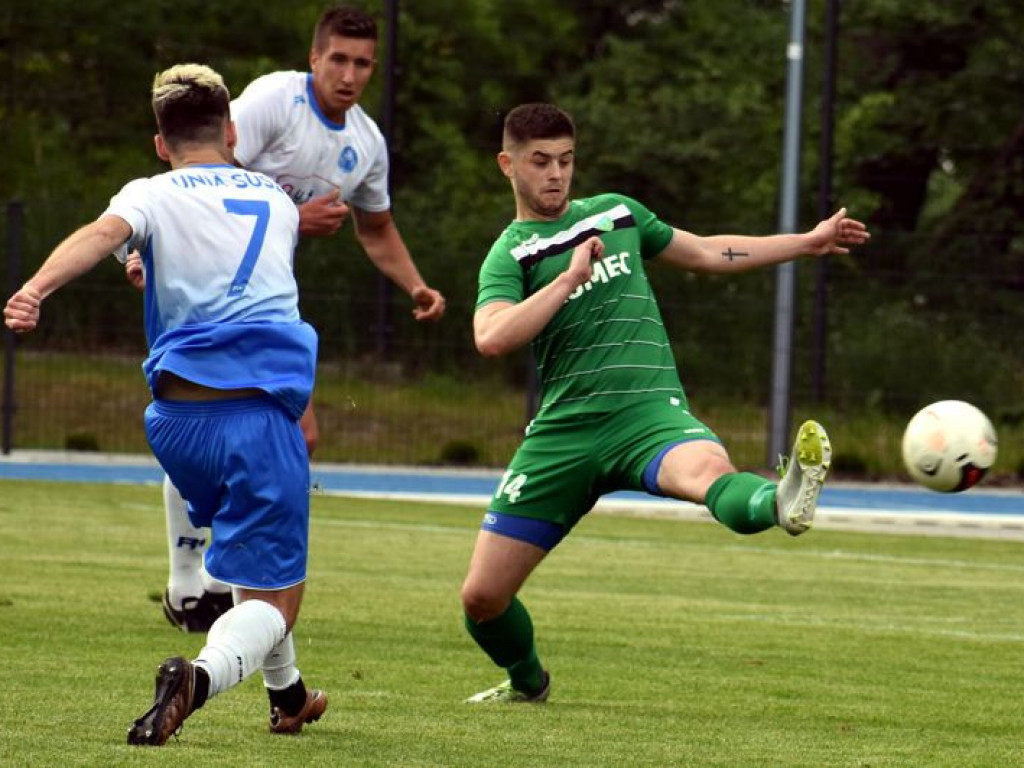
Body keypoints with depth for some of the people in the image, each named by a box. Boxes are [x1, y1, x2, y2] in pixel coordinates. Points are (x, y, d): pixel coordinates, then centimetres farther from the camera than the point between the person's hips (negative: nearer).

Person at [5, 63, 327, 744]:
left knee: (258, 553, 31)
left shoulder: (153, 196, 6)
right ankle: (202, 675, -33)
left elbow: (103, 234, -18)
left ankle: (287, 693, 42)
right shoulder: (278, 200, 17)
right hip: (265, 412, -2)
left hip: (179, 422, 2)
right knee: (274, 598, -2)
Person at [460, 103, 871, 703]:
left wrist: (808, 243, 35)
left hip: (649, 408, 0)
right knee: (483, 596, 0)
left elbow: (706, 253, 34)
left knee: (710, 471, -37)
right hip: (565, 429, 0)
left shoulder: (617, 213, 19)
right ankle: (527, 681, 31)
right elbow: (492, 338, -16)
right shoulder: (510, 254, 4)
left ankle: (781, 506, -71)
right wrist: (569, 278, -16)